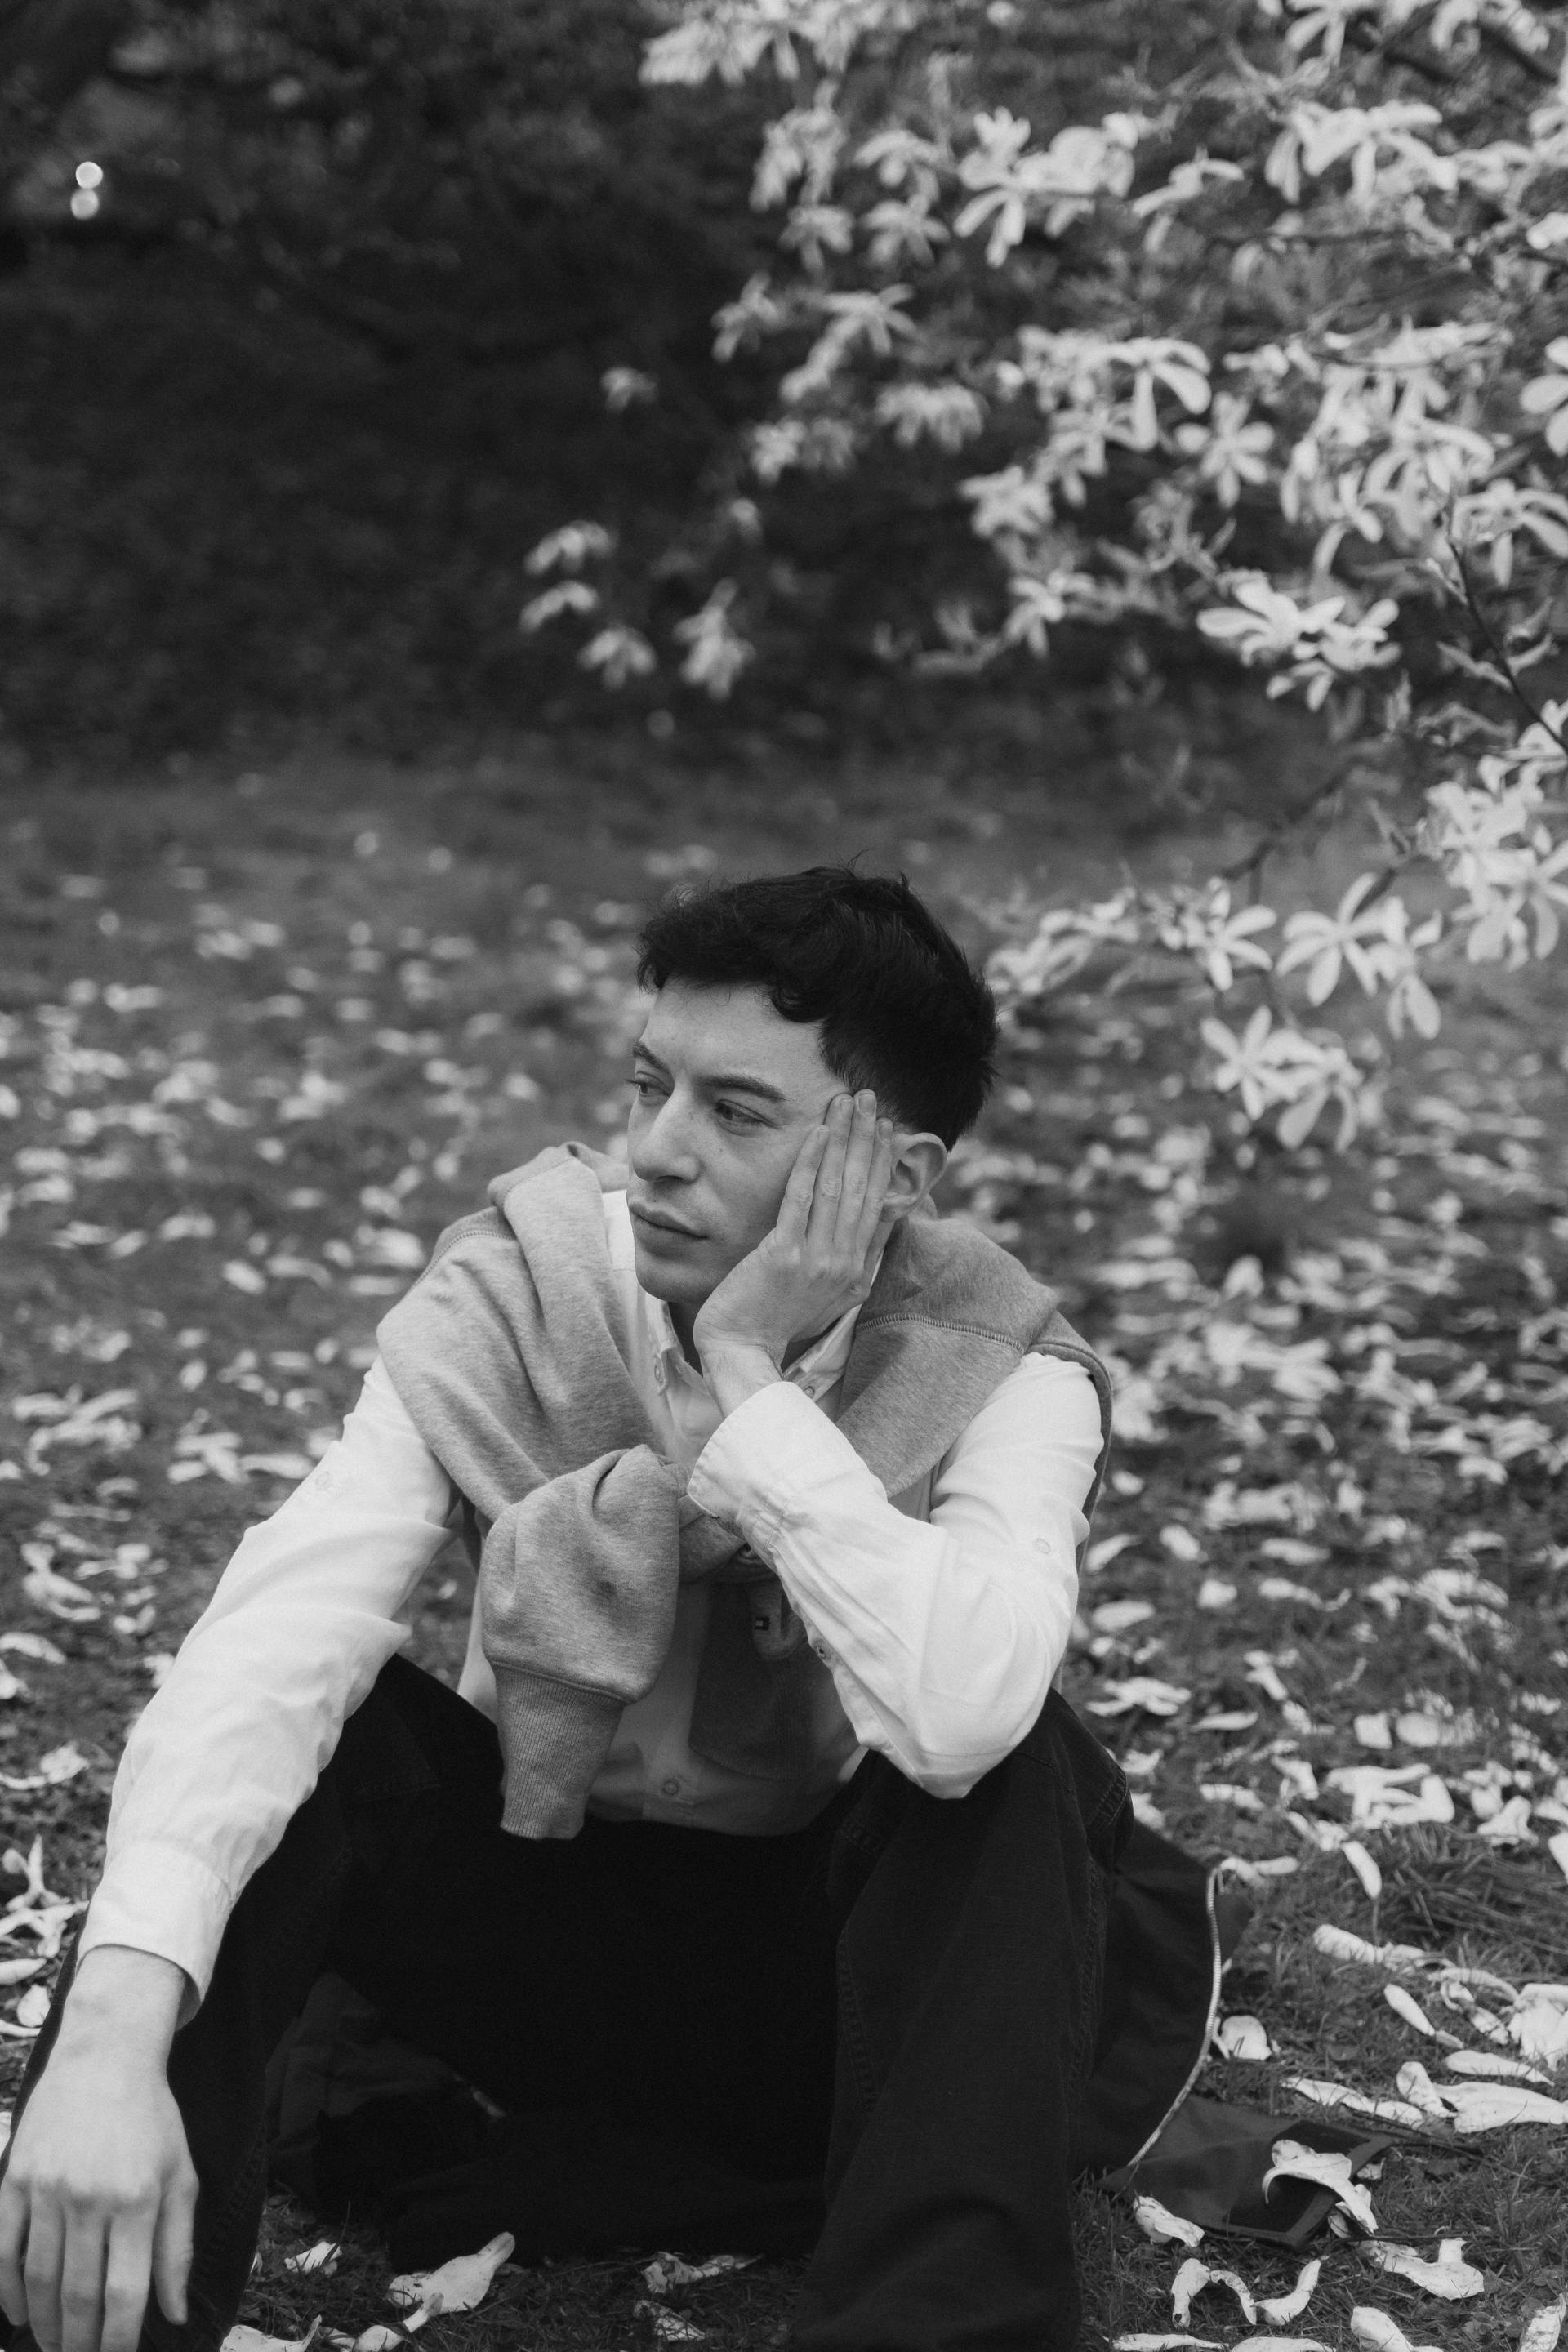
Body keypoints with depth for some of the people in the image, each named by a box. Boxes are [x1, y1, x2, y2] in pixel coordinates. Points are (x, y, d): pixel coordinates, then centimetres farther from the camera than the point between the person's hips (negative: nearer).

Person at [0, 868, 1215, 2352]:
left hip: (829, 1970, -1)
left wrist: (748, 1379, -34)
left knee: (1013, 1767, -31)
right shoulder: (510, 1295, -17)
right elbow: (274, 1642, -32)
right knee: (298, 1729, -26)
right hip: (536, 1928, 1)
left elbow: (953, 1715, -41)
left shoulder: (1001, 1371, -19)